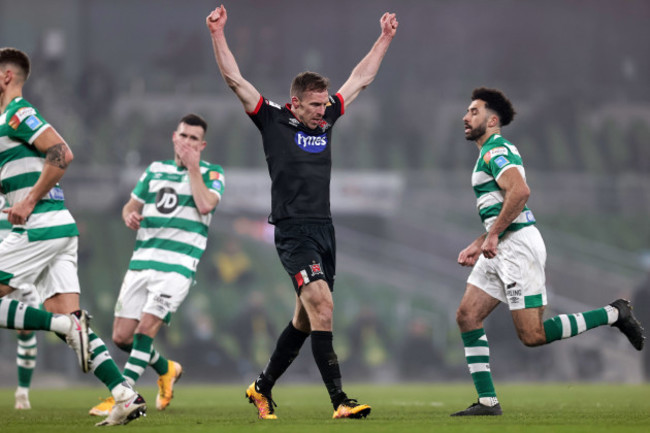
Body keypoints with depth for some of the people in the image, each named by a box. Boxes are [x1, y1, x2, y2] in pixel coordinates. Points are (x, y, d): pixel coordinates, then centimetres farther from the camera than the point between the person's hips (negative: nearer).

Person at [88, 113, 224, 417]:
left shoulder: (210, 174, 3)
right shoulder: (155, 169, 17)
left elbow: (206, 205, -17)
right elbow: (131, 204, 21)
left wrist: (193, 167, -11)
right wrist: (129, 215, -2)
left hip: (177, 266, -5)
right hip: (141, 263, 5)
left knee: (145, 328, -20)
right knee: (121, 336, 3)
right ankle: (166, 370, 30)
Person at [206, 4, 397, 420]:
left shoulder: (326, 119, 13)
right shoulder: (273, 120, -2)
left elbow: (361, 78, 23)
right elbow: (234, 79, -7)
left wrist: (385, 39, 25)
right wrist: (218, 34, -14)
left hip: (324, 229, 7)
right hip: (293, 231, -7)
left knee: (306, 319, 10)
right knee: (321, 305, -20)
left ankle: (262, 388, 27)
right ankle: (339, 400, -23)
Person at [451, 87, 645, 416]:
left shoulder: (496, 151, -11)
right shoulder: (489, 153, 22)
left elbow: (520, 191, -28)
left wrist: (492, 235, -23)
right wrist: (477, 246, 20)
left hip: (518, 246, -10)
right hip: (500, 251, 10)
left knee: (533, 335, -11)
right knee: (467, 316, 2)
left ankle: (613, 314, 0)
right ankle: (487, 401, 0)